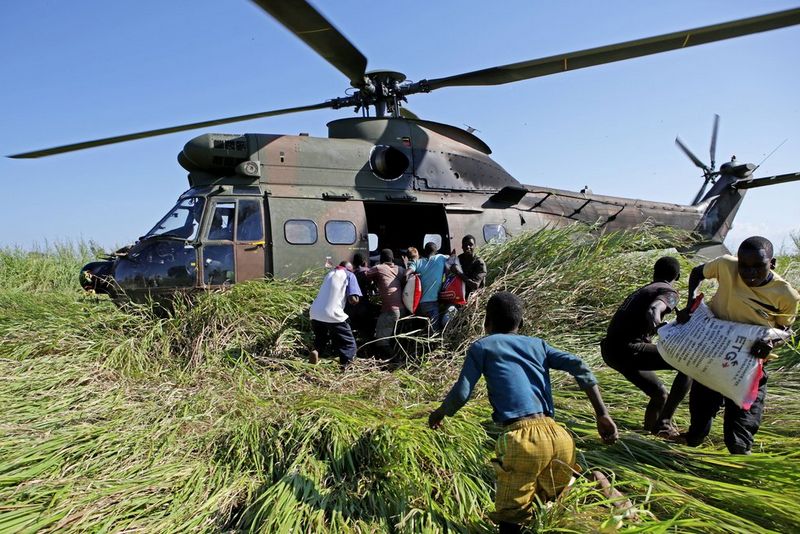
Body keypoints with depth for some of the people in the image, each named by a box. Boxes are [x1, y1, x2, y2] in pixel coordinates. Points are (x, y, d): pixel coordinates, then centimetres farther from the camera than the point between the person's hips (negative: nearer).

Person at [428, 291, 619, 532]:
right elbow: (578, 366, 8)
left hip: (523, 440, -5)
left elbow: (461, 393, 3)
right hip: (559, 437, 5)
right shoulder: (538, 344, 22)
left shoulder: (482, 346, 11)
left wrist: (439, 413, 22)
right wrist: (602, 415, 8)